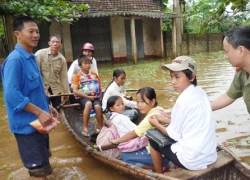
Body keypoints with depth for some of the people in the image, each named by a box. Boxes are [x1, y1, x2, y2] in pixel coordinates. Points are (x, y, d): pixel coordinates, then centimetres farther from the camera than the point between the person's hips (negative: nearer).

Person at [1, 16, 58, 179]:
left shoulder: (31, 58, 10)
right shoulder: (15, 59, -20)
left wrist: (47, 107, 15)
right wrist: (40, 112, -24)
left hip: (37, 121, 9)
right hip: (27, 123, -9)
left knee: (42, 164, 23)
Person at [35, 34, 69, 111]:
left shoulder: (62, 59, 0)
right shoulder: (40, 54, -12)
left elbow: (63, 76, 5)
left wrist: (66, 92, 6)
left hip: (55, 89, 4)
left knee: (58, 110, 10)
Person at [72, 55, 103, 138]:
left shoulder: (94, 74, 13)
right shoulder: (78, 76, 1)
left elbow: (99, 86, 18)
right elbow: (75, 91, -8)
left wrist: (99, 95, -3)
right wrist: (87, 96, -14)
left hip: (95, 97, 3)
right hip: (84, 97, -3)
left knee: (97, 106, -30)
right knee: (88, 104, -37)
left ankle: (101, 128, -16)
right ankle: (85, 128, -27)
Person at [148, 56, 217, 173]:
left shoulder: (183, 100, -21)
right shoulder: (200, 93, 2)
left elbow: (174, 134, -11)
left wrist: (157, 124, 5)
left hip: (193, 160, -7)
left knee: (153, 140, 11)